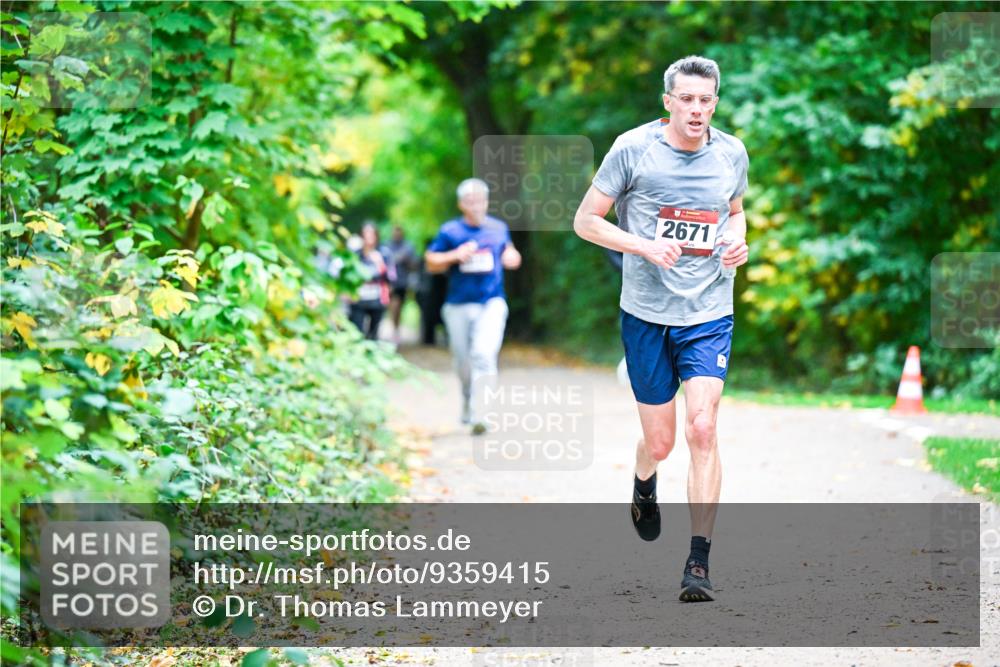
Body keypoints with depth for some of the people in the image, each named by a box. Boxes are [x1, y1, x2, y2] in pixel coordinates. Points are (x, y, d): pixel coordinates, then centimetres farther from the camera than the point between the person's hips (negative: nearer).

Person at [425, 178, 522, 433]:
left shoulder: (499, 228, 8)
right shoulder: (449, 231, 0)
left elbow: (508, 252, 26)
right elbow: (431, 263, 1)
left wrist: (511, 257, 2)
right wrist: (455, 256, -14)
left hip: (492, 303, 0)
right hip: (459, 306, 0)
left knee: (484, 354, -20)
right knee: (463, 362, 8)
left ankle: (480, 412, -22)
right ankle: (468, 404, 31)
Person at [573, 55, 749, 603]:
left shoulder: (732, 153, 3)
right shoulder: (633, 148, -7)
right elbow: (585, 220, -2)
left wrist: (738, 241, 0)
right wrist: (644, 246, -16)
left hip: (709, 316, 1)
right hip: (646, 315, -1)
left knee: (702, 429, -15)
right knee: (659, 442, 6)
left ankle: (699, 563, -12)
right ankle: (644, 489, 45)